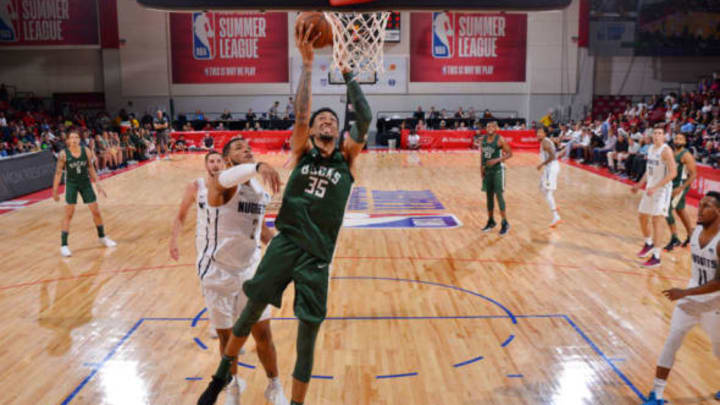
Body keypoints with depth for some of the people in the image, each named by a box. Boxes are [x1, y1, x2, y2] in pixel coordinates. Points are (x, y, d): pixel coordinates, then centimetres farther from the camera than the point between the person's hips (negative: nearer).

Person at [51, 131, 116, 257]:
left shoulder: (86, 151, -6)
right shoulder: (63, 154, -13)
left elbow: (91, 169, 4)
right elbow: (58, 173, -8)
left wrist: (98, 184, 2)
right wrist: (55, 191, -8)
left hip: (85, 182, 3)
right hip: (71, 184, -3)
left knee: (96, 211, 7)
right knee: (68, 214, -7)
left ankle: (102, 237, 28)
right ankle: (63, 245, -1)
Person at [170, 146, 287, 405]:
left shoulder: (259, 189, 4)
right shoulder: (220, 182, -15)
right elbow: (229, 176, -42)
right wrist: (257, 167, -61)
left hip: (250, 269, 4)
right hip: (218, 271, -4)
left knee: (262, 332, 6)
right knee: (226, 335, 9)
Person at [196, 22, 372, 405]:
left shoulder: (346, 158, 5)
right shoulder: (303, 152, 6)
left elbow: (364, 119, -8)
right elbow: (300, 114, -11)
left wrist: (348, 75, -3)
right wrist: (307, 64, -16)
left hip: (317, 255, 0)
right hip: (285, 243, 1)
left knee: (308, 335, 4)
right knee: (252, 310, 6)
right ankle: (222, 374, 32)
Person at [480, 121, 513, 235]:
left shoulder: (499, 139, -12)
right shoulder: (484, 139, 7)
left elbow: (510, 153, -12)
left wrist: (497, 160, -23)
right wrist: (481, 167, 6)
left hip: (497, 170, -6)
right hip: (487, 170, 6)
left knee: (499, 195, -9)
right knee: (489, 195, 10)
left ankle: (505, 223, -3)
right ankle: (491, 221, 22)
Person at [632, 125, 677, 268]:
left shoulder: (666, 150, -16)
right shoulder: (651, 148, 9)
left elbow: (673, 173, -23)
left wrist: (656, 187, -26)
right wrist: (640, 184, 17)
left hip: (662, 189, -8)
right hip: (650, 188, 8)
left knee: (656, 220, -9)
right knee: (643, 217, 15)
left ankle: (656, 257, -5)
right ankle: (649, 244, 40)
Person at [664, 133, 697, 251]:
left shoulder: (686, 155, -16)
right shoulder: (672, 153, 8)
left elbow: (694, 174, -19)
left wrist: (680, 188, -24)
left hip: (681, 186, -9)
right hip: (673, 184, 9)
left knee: (667, 210, -14)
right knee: (680, 210, 18)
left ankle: (675, 239, -6)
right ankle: (690, 236, 32)